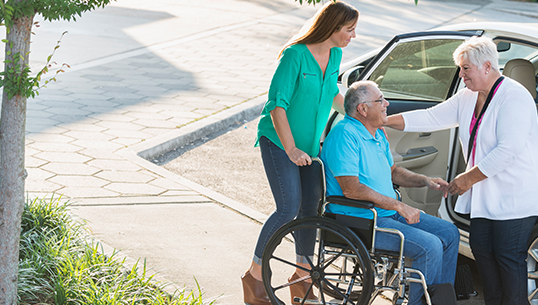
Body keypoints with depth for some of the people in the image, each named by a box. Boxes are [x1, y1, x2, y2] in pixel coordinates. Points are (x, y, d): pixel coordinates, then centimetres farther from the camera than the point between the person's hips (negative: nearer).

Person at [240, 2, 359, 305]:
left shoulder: (335, 55, 2)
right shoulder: (296, 55, -21)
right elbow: (277, 104, -21)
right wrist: (291, 149, -24)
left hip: (310, 143, 7)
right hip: (279, 141, -7)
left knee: (311, 207, 5)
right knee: (289, 209, -13)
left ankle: (302, 277, 20)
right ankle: (255, 275, 3)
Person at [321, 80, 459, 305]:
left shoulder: (378, 134, 14)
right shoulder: (344, 134, -18)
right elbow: (351, 189, -25)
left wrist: (426, 181, 10)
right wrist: (399, 206, -23)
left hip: (388, 212, 10)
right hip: (360, 221, -10)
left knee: (450, 234, 5)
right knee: (430, 247, -23)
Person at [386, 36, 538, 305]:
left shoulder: (514, 97, -18)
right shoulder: (469, 97, 9)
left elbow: (508, 150, -24)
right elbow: (432, 118, 9)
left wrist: (469, 178, -19)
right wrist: (384, 121, 1)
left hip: (514, 196, -9)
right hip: (484, 195, 9)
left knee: (508, 256, -5)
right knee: (481, 248, 10)